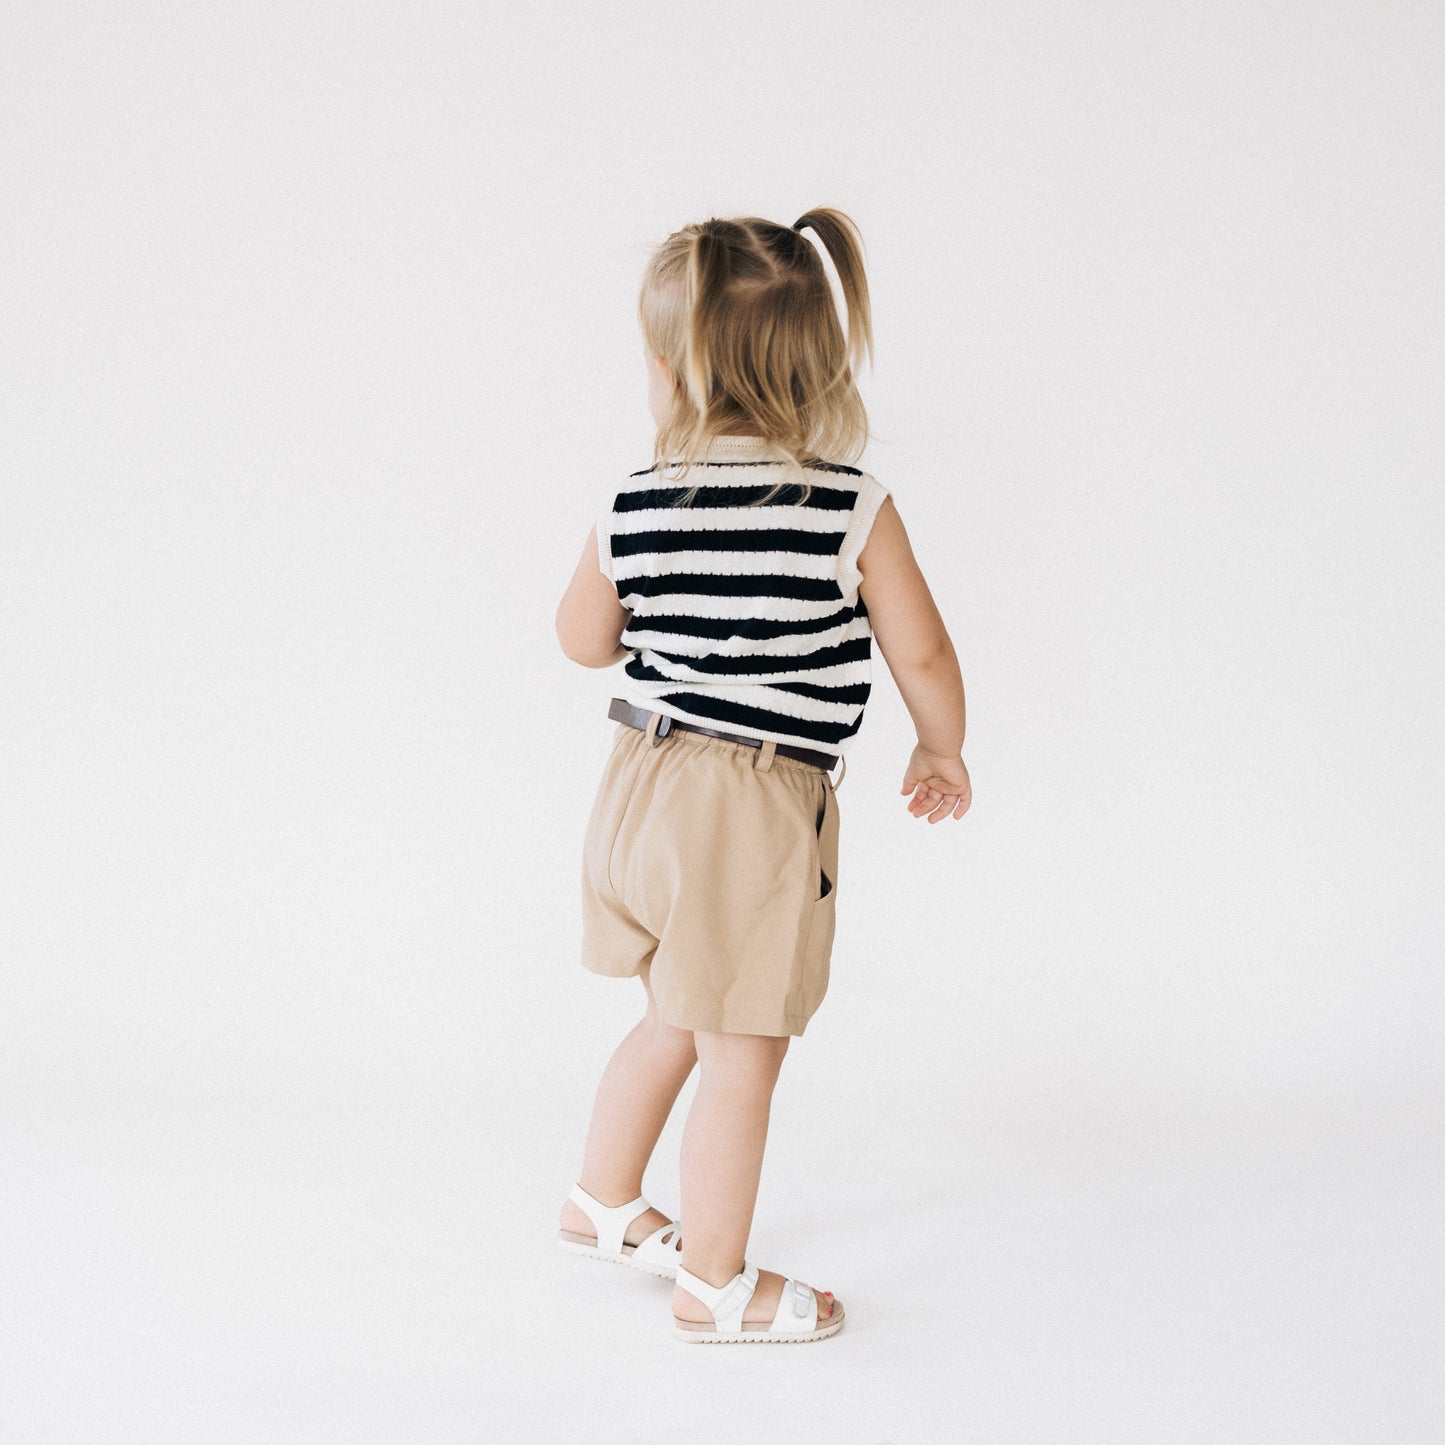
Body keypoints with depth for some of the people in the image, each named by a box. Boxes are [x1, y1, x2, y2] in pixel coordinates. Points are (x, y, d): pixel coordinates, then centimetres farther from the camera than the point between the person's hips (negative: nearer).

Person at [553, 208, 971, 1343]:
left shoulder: (637, 506, -2)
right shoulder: (852, 505, -12)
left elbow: (585, 640, 12)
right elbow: (920, 654, -6)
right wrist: (942, 755, 12)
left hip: (650, 784, 6)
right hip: (753, 818, -5)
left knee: (675, 1025, 26)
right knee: (742, 1058, 8)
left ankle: (603, 1204, 42)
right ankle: (714, 1284, 21)